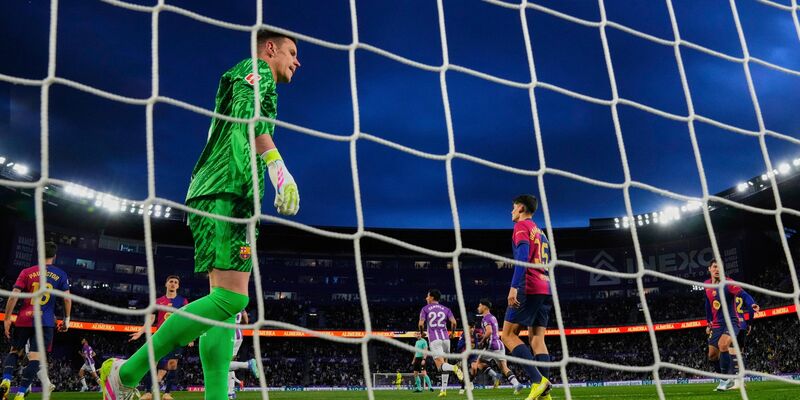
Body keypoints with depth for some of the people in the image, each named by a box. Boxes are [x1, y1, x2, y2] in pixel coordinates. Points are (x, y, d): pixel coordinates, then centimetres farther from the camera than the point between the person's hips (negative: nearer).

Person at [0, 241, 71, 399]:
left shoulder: (26, 272, 5)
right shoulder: (61, 275, 4)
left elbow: (13, 296, -1)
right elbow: (67, 299, 1)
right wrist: (66, 319, 12)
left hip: (24, 320, 2)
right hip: (45, 322, -2)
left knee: (14, 352, 18)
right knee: (35, 358, -4)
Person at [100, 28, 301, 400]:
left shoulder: (247, 80, 33)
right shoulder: (256, 71, 5)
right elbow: (248, 115, -17)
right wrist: (278, 166, -28)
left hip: (212, 196, 11)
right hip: (226, 194, -11)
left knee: (226, 302, 2)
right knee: (231, 297, -18)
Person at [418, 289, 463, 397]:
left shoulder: (425, 309, 6)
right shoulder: (445, 309, 13)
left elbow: (421, 324, -4)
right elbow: (454, 322, 0)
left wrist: (421, 333, 15)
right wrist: (452, 333, 17)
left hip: (434, 339, -3)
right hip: (445, 338, 4)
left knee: (440, 365, -8)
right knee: (444, 363, 14)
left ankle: (453, 367, -40)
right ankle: (444, 389, 10)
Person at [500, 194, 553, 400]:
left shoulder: (522, 226, 0)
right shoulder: (541, 233, 26)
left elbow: (523, 256, -15)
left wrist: (514, 287, -22)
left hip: (529, 288, -8)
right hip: (546, 289, 8)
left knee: (508, 335, -6)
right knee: (537, 338, 4)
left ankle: (538, 381, -18)